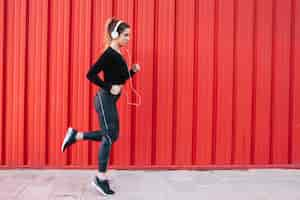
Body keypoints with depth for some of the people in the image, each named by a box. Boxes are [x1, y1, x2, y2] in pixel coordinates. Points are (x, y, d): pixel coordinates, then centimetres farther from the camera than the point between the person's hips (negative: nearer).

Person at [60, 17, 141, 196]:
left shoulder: (118, 54, 12)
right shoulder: (109, 54, -16)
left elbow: (121, 78, 19)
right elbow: (91, 74, -21)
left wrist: (134, 71, 4)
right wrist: (109, 88, -21)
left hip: (110, 100, 9)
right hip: (105, 100, -9)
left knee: (112, 135, 16)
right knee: (109, 137, -1)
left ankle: (75, 135, 25)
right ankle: (101, 178, 13)